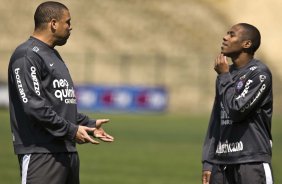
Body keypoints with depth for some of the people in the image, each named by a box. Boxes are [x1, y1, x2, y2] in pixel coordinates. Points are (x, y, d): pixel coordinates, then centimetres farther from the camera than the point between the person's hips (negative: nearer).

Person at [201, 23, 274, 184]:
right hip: (221, 162, 7)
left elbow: (237, 110, -16)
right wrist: (208, 162, 14)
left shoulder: (259, 73, -7)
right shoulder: (226, 75, 17)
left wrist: (224, 76, -4)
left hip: (252, 160, -7)